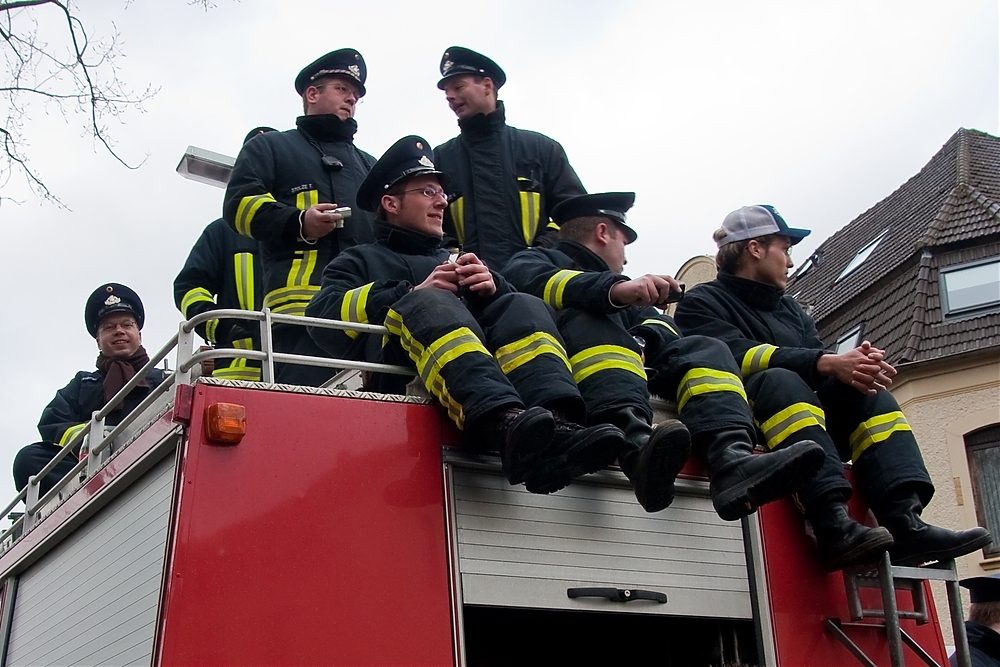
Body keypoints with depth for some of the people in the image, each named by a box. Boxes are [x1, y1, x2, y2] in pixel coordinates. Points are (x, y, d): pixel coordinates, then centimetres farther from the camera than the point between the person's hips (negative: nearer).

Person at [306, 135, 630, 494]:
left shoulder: (457, 261, 37)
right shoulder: (359, 261, 26)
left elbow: (514, 311, 22)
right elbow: (323, 319, 4)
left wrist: (493, 288, -1)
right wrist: (412, 294, -6)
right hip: (400, 378, -3)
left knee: (524, 309, -23)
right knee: (430, 305, -32)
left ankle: (556, 425, -52)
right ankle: (507, 428, -58)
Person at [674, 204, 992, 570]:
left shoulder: (791, 310, 27)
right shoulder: (701, 304, 4)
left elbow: (818, 356, 10)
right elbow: (738, 356, -16)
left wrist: (856, 366, -14)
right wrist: (826, 364, -24)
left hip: (807, 427, 7)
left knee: (868, 394, -12)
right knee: (780, 381, -32)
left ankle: (905, 525, -30)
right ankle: (834, 524, -49)